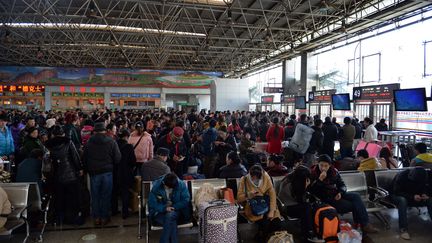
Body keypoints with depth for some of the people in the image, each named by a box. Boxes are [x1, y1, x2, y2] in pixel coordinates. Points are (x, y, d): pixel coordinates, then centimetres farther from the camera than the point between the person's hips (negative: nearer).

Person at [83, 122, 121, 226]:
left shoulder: (89, 143, -2)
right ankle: (104, 217, 17)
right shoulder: (111, 142, -8)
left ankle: (97, 217, 20)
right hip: (107, 172, -1)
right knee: (106, 195, 9)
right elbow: (117, 158, -8)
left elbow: (84, 159, 5)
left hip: (94, 173, 1)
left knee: (95, 196, 12)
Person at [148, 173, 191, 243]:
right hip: (160, 212, 0)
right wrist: (164, 208, -23)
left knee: (170, 215, -35)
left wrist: (173, 207, -22)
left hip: (177, 212, 1)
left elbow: (186, 200, -9)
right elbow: (152, 203, -7)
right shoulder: (156, 186, -10)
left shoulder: (181, 185, -10)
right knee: (172, 222, -33)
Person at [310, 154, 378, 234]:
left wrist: (340, 192, -13)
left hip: (335, 194, 6)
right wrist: (320, 180, -32)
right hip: (325, 199, -6)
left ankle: (365, 224, -15)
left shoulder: (334, 171, 2)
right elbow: (311, 191, -20)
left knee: (356, 196, -17)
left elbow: (342, 185, 9)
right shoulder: (313, 173, -13)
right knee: (353, 205, -18)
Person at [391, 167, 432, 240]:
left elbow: (424, 188, 4)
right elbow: (397, 192, -26)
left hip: (415, 197, 5)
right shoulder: (401, 176, -26)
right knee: (402, 200, -39)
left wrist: (424, 194, -19)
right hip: (398, 196, -5)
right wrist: (412, 197, -37)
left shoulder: (422, 177, -10)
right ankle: (403, 229, -40)